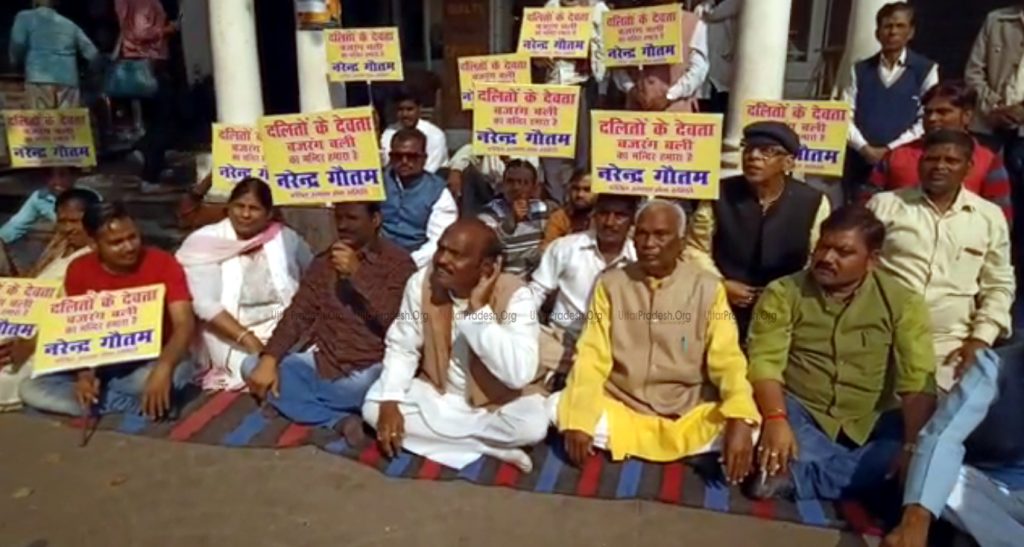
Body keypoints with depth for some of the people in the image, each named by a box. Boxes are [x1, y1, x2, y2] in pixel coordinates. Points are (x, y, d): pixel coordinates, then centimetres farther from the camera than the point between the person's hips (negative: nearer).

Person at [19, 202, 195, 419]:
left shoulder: (163, 263, -13)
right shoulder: (79, 270, -2)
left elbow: (184, 324, -21)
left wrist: (164, 367, -40)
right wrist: (84, 373, -21)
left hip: (151, 361, -5)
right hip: (101, 364, 5)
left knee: (176, 372, -39)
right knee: (31, 388, -17)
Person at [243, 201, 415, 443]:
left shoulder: (398, 262, -4)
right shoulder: (325, 261, 12)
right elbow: (298, 314, 5)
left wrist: (357, 274, -21)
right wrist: (268, 360, -9)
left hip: (367, 371, -6)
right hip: (320, 362, 6)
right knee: (252, 365, -13)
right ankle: (341, 421, -17)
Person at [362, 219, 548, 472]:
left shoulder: (514, 295, -24)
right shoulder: (421, 282, -13)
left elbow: (519, 374, -35)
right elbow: (402, 347, -4)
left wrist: (478, 309, -33)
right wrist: (389, 401, -20)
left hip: (500, 401, -4)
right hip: (438, 392, 4)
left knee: (531, 426, -33)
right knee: (374, 406, -19)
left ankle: (431, 433, -12)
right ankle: (493, 447, -18)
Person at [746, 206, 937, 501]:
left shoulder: (903, 303, -1)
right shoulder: (782, 293, -2)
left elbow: (918, 383, -9)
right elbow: (764, 362, -11)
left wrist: (913, 447, -24)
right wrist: (776, 419, -29)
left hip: (873, 423, 2)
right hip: (801, 412, -2)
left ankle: (796, 475, -28)